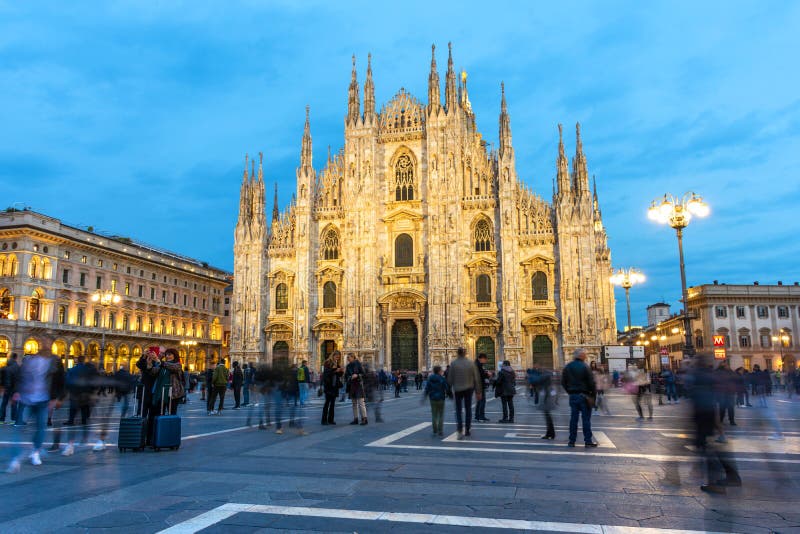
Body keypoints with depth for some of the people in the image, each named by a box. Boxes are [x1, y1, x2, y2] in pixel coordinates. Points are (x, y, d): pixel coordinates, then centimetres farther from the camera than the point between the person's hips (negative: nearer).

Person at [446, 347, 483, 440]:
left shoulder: (453, 363, -10)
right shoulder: (471, 363, -4)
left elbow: (450, 379, -8)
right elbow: (476, 378, -1)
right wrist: (478, 392, 6)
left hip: (457, 390, -2)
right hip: (469, 389, 2)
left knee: (458, 410, 6)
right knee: (468, 409, 16)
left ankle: (460, 430, -10)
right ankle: (467, 430, 21)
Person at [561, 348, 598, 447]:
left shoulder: (567, 367, 6)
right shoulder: (584, 367, -11)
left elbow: (563, 382, 10)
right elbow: (591, 382, -12)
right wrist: (593, 393, -1)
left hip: (572, 396, 5)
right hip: (584, 396, -5)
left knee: (573, 418, 8)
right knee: (586, 419, 2)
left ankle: (572, 441, 9)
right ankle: (588, 441, 4)